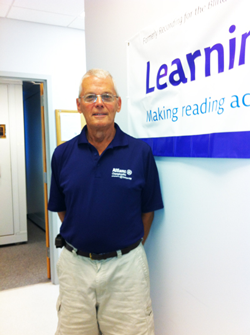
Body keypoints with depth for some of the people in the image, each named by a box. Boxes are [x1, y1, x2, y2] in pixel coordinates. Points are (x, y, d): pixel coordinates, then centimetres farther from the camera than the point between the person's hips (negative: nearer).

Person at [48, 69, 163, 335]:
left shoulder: (141, 152, -7)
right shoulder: (63, 154, -1)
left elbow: (147, 210, 2)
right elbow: (60, 208, 9)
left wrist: (130, 247, 7)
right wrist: (84, 239, 11)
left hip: (125, 264, -1)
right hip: (75, 264, 2)